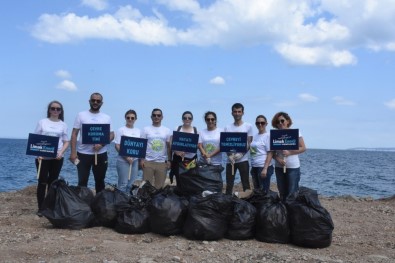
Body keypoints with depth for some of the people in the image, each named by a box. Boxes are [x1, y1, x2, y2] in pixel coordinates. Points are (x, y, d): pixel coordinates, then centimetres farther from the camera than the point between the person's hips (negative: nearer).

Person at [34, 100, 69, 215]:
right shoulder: (42, 122, 3)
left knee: (53, 182, 7)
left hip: (57, 157, 2)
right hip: (42, 157, -2)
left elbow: (66, 142, 7)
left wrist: (61, 152, -10)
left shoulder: (63, 125, 7)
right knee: (42, 182, -1)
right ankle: (40, 208, 6)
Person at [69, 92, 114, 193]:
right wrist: (73, 152, -11)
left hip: (101, 154, 2)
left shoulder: (106, 118, 6)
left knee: (100, 180, 11)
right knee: (82, 181, 3)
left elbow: (111, 135, 4)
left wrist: (101, 144, -15)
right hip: (83, 154, -2)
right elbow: (74, 134, -1)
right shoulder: (81, 115, 1)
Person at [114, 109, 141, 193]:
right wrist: (126, 157, -16)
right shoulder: (121, 130, -4)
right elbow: (117, 146, -8)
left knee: (132, 183, 7)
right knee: (123, 183, -2)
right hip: (123, 160, -5)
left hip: (135, 160, 5)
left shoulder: (138, 131, 10)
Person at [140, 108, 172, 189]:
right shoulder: (146, 129, 5)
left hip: (162, 162, 1)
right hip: (148, 161, -1)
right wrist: (141, 159, -5)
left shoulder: (167, 130, 8)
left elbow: (169, 147, 9)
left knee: (160, 186, 3)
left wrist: (169, 160, 2)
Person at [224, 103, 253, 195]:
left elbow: (249, 143, -1)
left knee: (245, 184, 2)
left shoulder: (248, 126, 3)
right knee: (229, 185, 4)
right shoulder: (227, 127, 8)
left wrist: (241, 154, -16)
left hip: (243, 159, -2)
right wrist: (230, 155, -13)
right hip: (230, 160, 2)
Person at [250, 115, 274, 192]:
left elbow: (270, 153, -11)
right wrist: (252, 167, 12)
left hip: (263, 166, -7)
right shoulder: (255, 136, 12)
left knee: (264, 191, -2)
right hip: (254, 167, 7)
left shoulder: (268, 136, -6)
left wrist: (265, 168, -18)